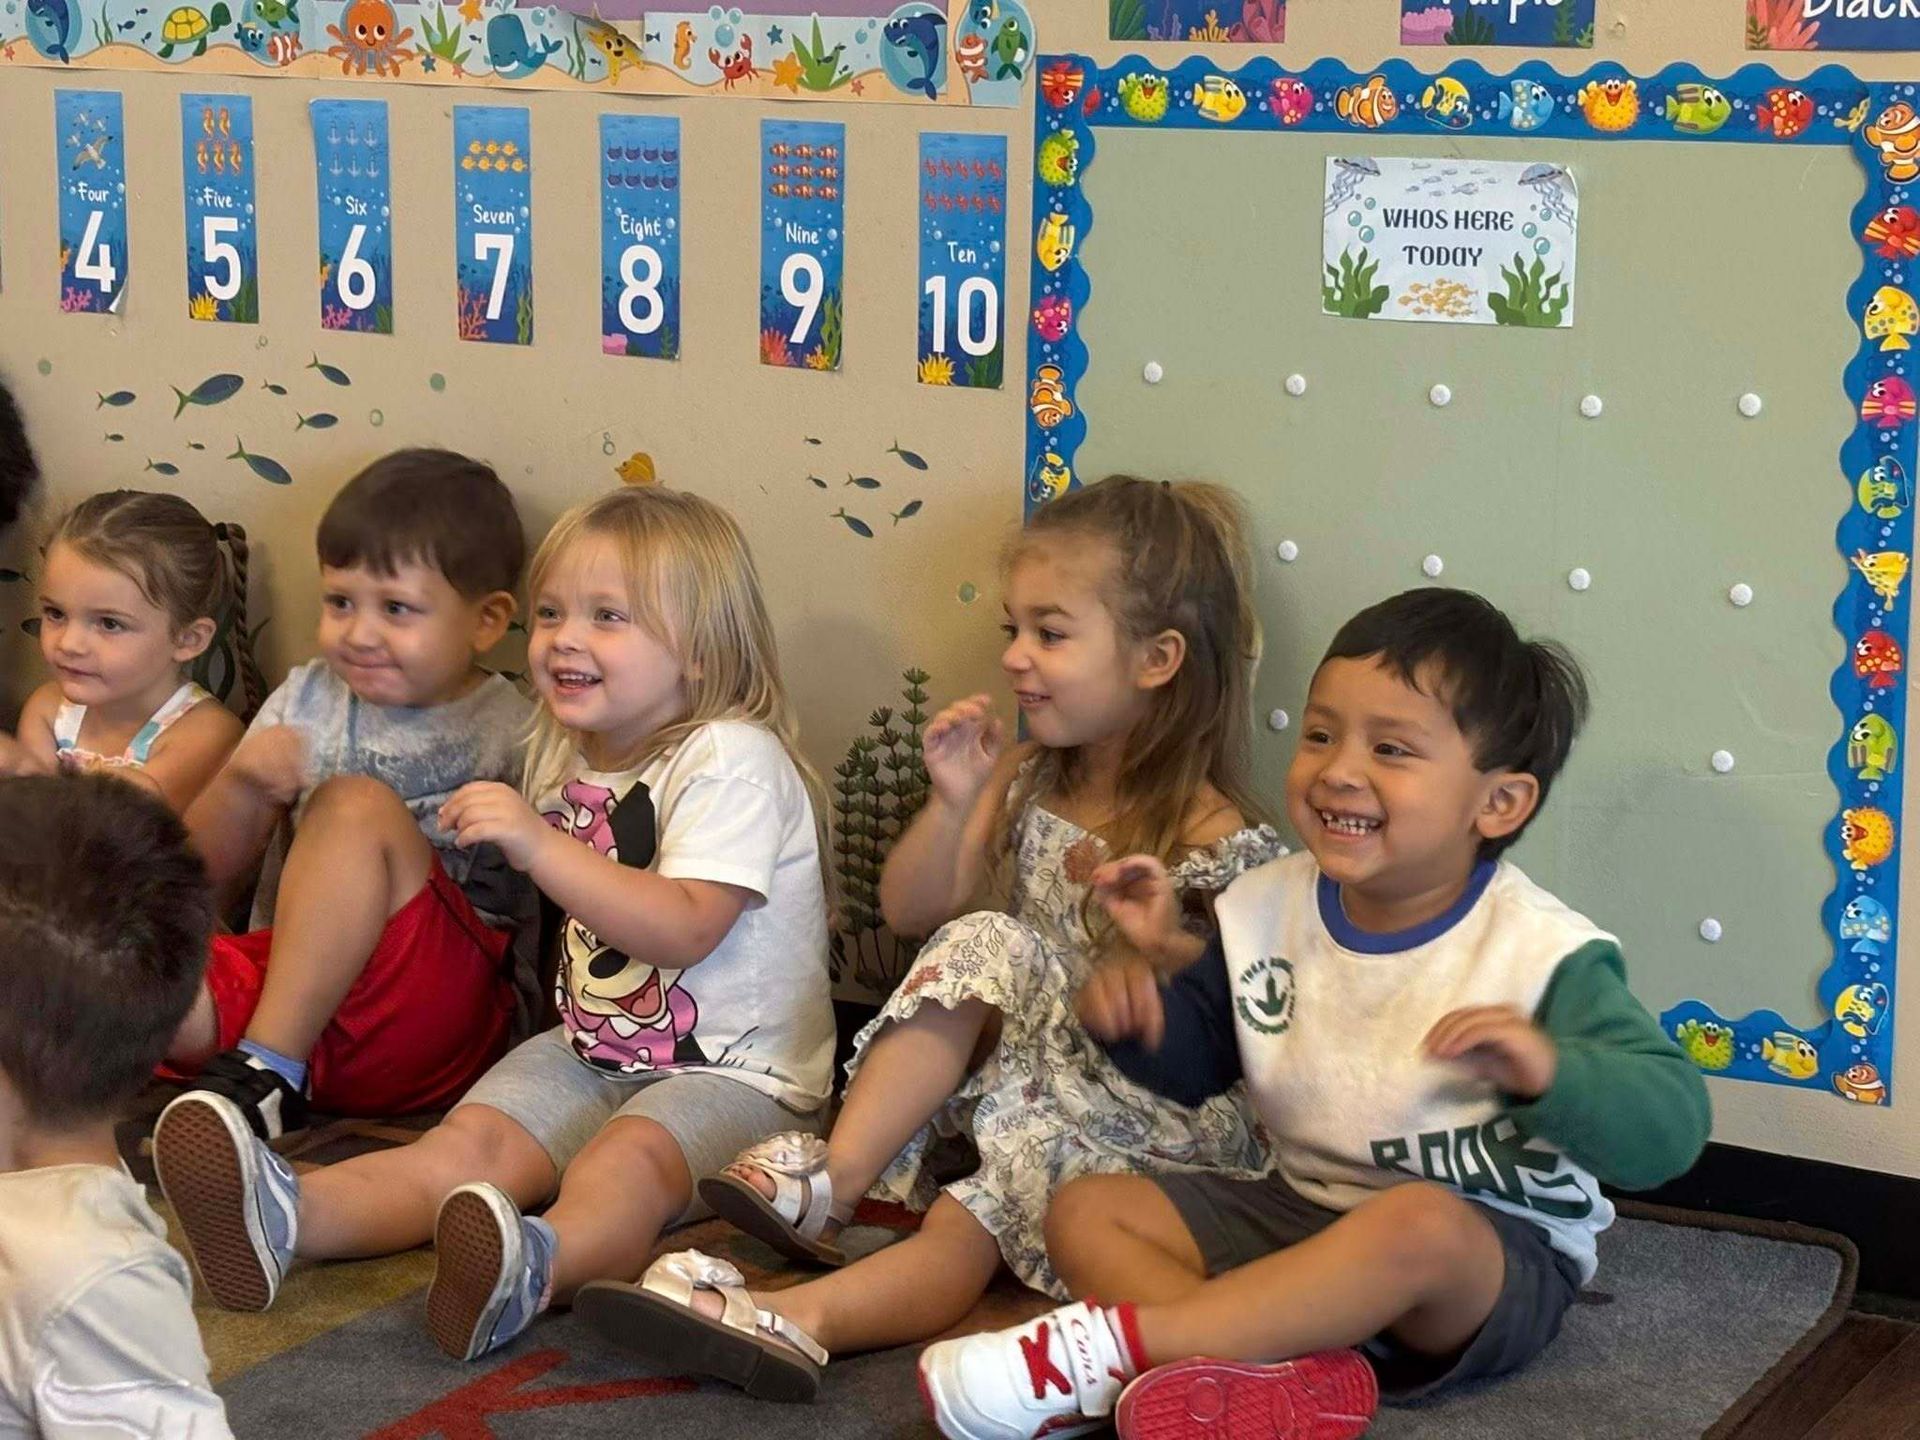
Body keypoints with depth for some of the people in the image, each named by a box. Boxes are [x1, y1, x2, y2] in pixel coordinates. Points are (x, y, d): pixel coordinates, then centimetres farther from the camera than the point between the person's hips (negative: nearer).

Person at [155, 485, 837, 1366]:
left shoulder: (731, 758, -14)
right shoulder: (572, 759, 13)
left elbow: (684, 929, -26)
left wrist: (539, 844, -30)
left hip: (736, 1072, -7)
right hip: (592, 1050, 7)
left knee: (629, 1158, -36)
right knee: (473, 1137, -19)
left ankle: (534, 1268, -67)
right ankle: (284, 1218, -43)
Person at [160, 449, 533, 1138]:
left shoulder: (512, 733, 4)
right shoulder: (309, 701, 16)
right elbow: (201, 883, 11)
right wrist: (240, 786, -7)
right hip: (273, 976, 3)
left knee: (355, 804, -27)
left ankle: (265, 1068, -28)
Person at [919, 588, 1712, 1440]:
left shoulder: (1543, 954, -15)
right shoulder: (1270, 909, 1)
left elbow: (1671, 1128, -21)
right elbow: (1193, 1062, 16)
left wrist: (1551, 1071, -39)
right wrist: (1138, 1010, -6)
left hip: (1492, 1254, -6)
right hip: (1301, 1211, 6)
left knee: (1421, 1222, -39)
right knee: (1085, 1211, -7)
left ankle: (1111, 1344, -36)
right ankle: (1277, 1371, -35)